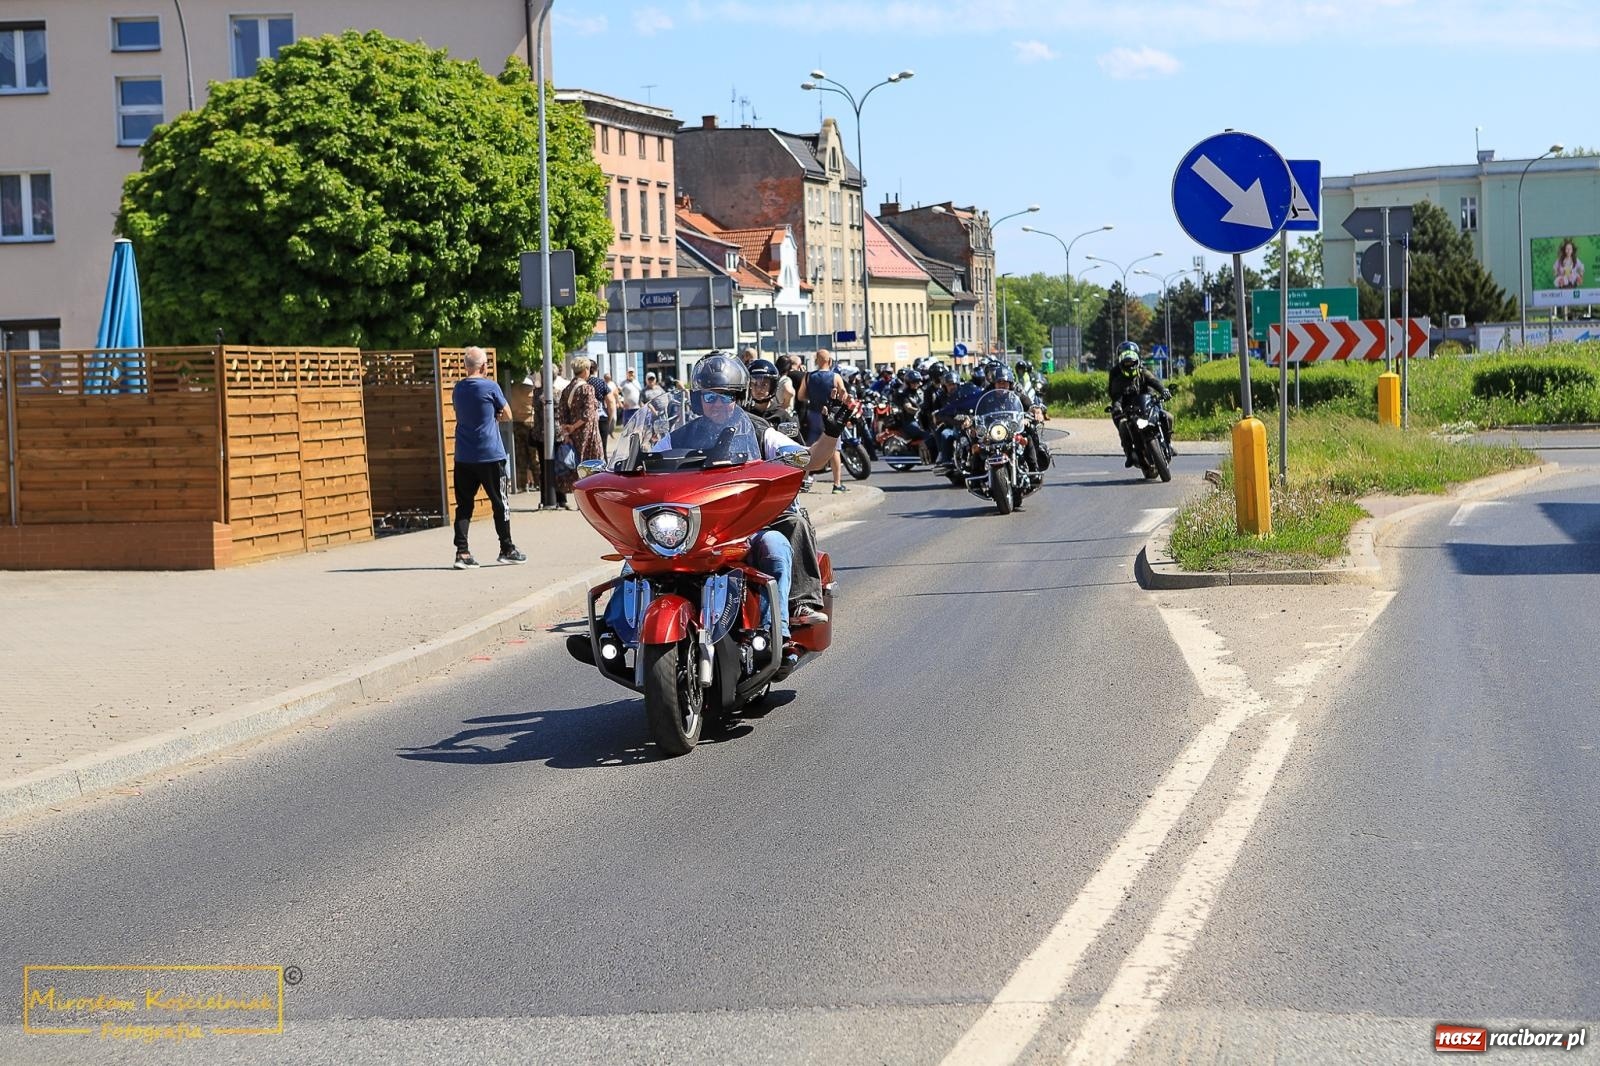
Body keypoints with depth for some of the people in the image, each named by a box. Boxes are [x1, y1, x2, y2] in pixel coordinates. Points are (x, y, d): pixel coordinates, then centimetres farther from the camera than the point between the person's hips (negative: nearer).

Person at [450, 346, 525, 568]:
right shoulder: (490, 387, -9)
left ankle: (462, 552, -3)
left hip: (463, 456, 5)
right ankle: (507, 549, 13)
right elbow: (507, 416, 1)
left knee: (464, 504, 5)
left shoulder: (457, 389, 8)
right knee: (499, 502, 6)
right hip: (490, 455, -5)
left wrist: (490, 416, 9)